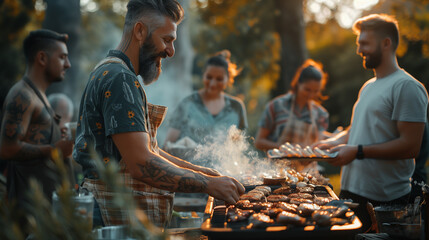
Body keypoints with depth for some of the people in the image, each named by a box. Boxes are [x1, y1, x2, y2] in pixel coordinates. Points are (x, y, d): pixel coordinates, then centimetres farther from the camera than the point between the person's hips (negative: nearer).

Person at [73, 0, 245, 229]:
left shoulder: (110, 73, 17)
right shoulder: (119, 78, -17)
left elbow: (145, 149, 19)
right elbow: (141, 164, -24)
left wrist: (197, 170, 11)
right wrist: (208, 184, -18)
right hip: (118, 219, -10)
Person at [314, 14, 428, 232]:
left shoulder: (407, 87, -12)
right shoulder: (368, 87, 17)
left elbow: (410, 146, -19)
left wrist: (358, 151, -20)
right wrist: (334, 142, 7)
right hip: (350, 190, 8)